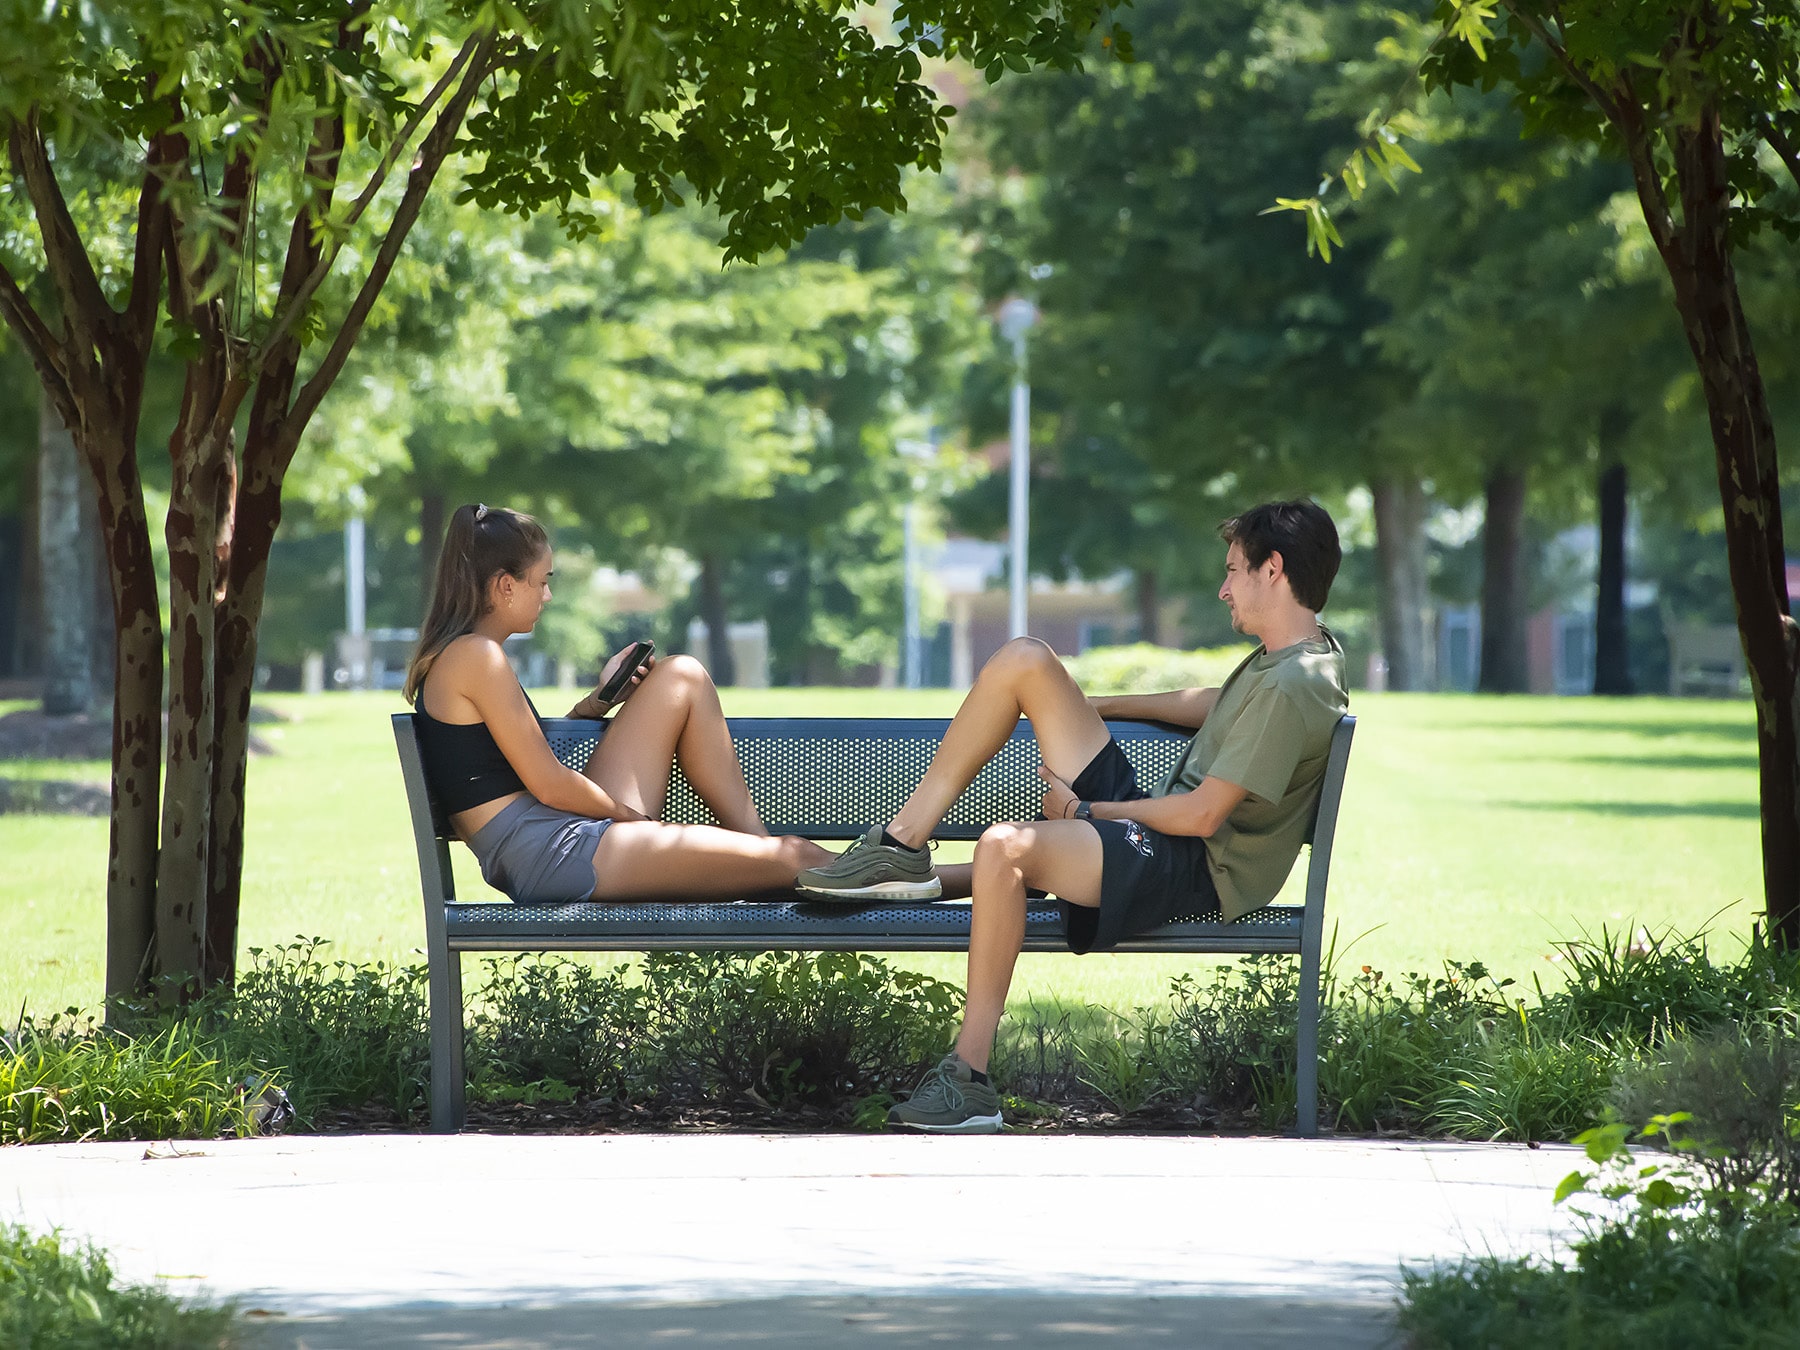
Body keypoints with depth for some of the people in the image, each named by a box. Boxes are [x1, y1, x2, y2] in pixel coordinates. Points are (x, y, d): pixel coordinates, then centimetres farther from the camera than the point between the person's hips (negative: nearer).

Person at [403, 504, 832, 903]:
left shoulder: (448, 657, 17)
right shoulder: (475, 655, -14)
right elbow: (550, 785, -15)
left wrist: (599, 701, 14)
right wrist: (633, 815, -2)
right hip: (554, 854, -11)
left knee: (683, 677, 16)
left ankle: (756, 837, 13)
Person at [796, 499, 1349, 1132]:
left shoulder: (1292, 688, -20)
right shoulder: (1282, 657, 11)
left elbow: (1202, 815, -22)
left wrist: (1084, 810, -8)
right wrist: (1093, 706, 31)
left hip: (1194, 868, -10)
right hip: (1152, 816, 10)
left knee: (1005, 845, -37)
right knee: (1023, 659, 4)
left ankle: (969, 1077, -31)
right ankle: (903, 846, 6)